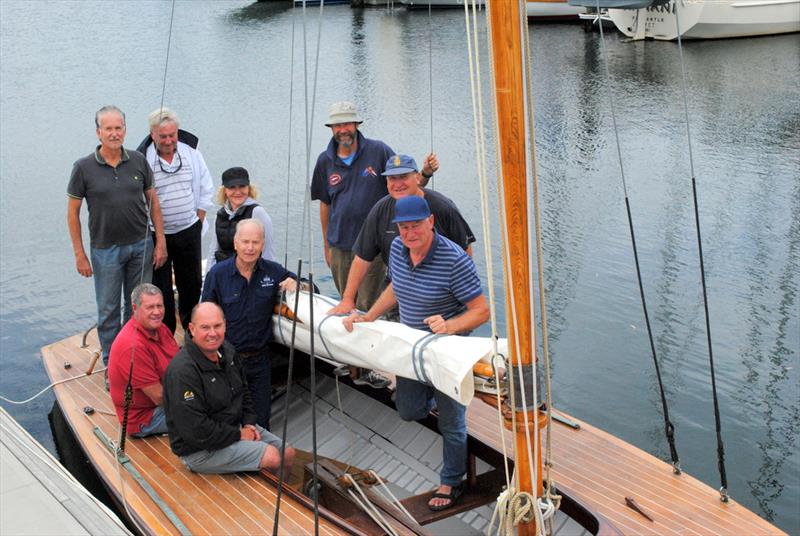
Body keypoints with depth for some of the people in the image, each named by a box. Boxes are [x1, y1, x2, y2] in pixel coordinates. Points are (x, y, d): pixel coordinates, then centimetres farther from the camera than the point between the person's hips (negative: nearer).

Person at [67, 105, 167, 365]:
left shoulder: (138, 161, -2)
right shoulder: (84, 167, -8)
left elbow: (153, 201, 6)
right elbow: (72, 212, -3)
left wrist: (160, 242, 2)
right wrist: (79, 254, -5)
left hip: (140, 245, 2)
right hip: (105, 250, -2)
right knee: (108, 309, 8)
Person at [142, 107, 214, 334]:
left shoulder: (191, 154, -1)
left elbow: (205, 190, 9)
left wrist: (198, 221, 5)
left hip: (188, 231, 3)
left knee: (192, 282, 15)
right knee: (160, 288, 7)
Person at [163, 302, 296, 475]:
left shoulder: (226, 351, 2)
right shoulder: (182, 371, -27)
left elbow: (243, 391, 18)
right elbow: (196, 431, -28)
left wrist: (249, 423, 2)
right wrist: (238, 435, -18)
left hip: (237, 426, 9)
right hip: (200, 450, -9)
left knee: (288, 453, 7)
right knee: (271, 457, -20)